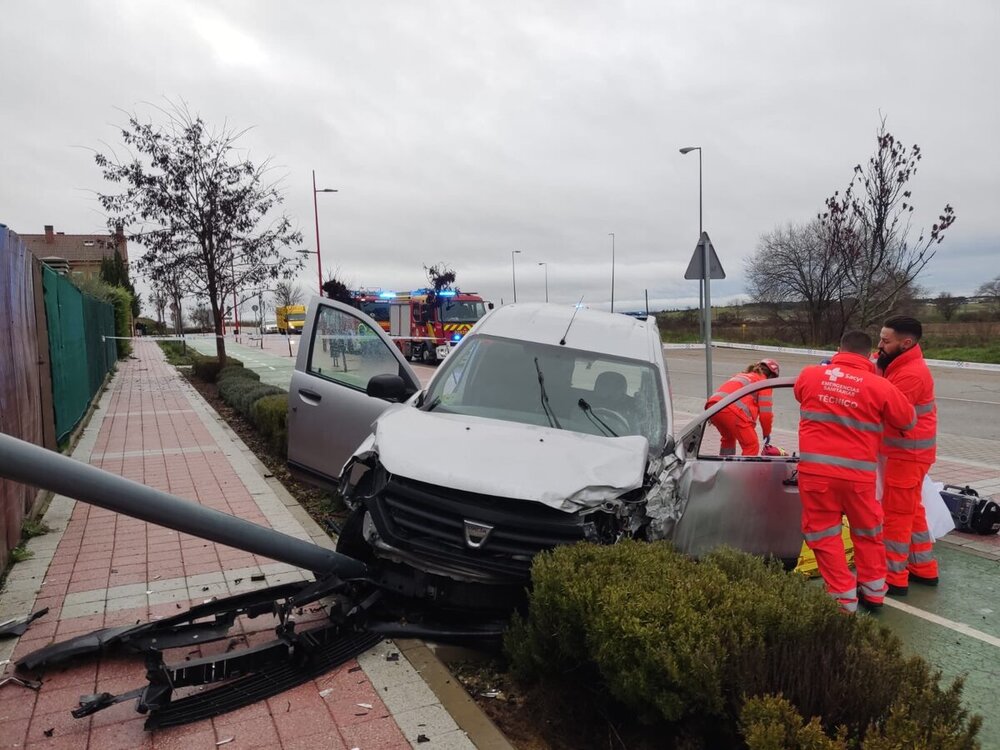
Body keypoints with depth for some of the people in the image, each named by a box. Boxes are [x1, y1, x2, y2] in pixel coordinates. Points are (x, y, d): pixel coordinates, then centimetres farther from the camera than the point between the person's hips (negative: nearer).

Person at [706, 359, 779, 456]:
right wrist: (767, 432, 23)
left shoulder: (740, 375, 35)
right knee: (752, 446, 3)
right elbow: (765, 412, 8)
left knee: (728, 438, 32)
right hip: (733, 410, -8)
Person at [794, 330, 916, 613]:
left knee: (824, 534, 12)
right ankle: (873, 592, 34)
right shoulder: (880, 386, -4)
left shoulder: (809, 374, 0)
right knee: (868, 532, 22)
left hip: (815, 470, 0)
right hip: (858, 473, 0)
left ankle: (843, 599, 15)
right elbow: (908, 421, 9)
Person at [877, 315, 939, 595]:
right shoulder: (899, 365, 9)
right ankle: (924, 569, 31)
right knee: (911, 511, 19)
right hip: (907, 451, 10)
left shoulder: (910, 375, -23)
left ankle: (894, 578, 8)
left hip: (907, 454, -10)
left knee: (896, 514, -1)